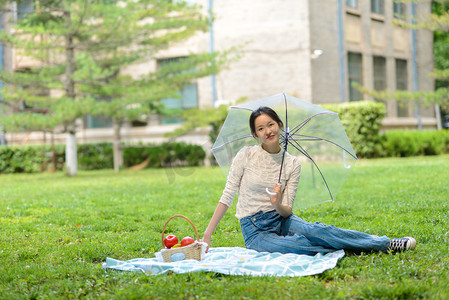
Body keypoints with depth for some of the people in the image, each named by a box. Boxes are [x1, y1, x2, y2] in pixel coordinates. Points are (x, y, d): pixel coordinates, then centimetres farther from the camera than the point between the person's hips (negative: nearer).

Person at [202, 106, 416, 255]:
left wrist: (279, 204, -26)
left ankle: (385, 244, -28)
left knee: (318, 231, -27)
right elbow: (227, 196, -6)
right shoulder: (246, 156, -8)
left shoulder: (292, 164, -1)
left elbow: (287, 212, -1)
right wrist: (207, 234, -11)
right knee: (294, 246, -33)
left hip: (281, 220, 2)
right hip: (255, 229, -2)